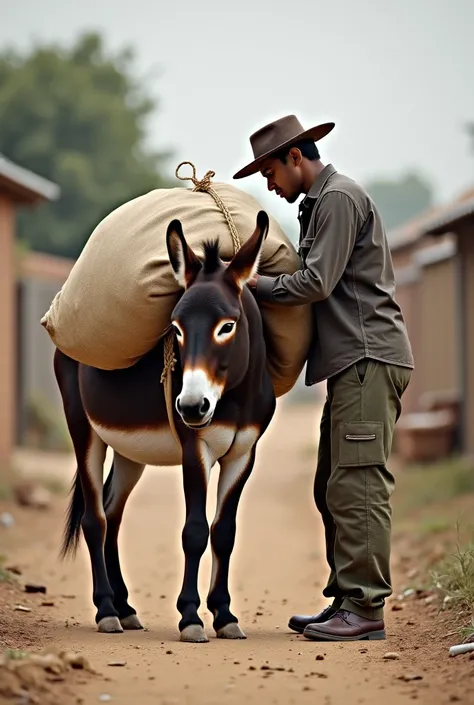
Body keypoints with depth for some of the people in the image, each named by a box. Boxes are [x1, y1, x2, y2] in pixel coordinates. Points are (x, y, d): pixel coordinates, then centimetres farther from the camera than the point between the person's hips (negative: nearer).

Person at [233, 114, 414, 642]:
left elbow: (317, 283, -15)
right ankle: (344, 600, 13)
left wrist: (253, 286, -5)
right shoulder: (318, 204, 24)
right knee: (333, 488, 10)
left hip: (368, 360, -11)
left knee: (357, 484, -13)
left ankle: (365, 607, -14)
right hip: (352, 364, 11)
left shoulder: (340, 198, -8)